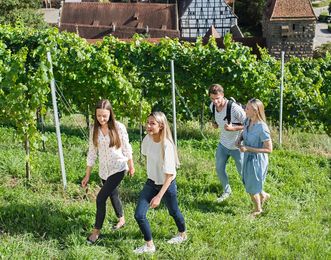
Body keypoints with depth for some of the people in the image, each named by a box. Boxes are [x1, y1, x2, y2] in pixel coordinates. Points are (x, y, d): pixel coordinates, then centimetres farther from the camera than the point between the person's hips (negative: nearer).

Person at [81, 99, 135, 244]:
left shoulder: (119, 127, -13)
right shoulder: (94, 130, -4)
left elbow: (127, 148, -2)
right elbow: (92, 153, 2)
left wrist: (131, 166, 8)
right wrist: (87, 175, 3)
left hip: (118, 168, -4)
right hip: (104, 170, 4)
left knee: (101, 197, -12)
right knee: (113, 195, 21)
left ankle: (96, 230, 2)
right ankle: (121, 220, 45)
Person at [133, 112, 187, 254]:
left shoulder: (166, 145, -31)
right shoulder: (147, 139, -13)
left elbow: (169, 175, -29)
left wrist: (159, 196, -33)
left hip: (167, 184, -5)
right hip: (151, 182, 5)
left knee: (173, 212, 19)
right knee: (139, 215, -2)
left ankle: (183, 234, 48)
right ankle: (149, 245, 19)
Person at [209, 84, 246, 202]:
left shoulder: (234, 108, -29)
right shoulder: (212, 106, -7)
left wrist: (233, 128, -32)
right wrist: (216, 123, -3)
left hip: (237, 146, -6)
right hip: (223, 144, 6)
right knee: (219, 169, 16)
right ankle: (227, 191, 40)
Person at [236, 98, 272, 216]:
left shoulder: (262, 128, -30)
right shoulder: (248, 121, -9)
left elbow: (269, 149, -25)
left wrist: (248, 149, -27)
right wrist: (240, 139, -8)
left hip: (257, 159, -7)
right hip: (248, 157, 7)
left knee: (252, 188, 12)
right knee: (246, 181, 27)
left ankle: (258, 209, 40)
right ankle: (263, 195, 54)